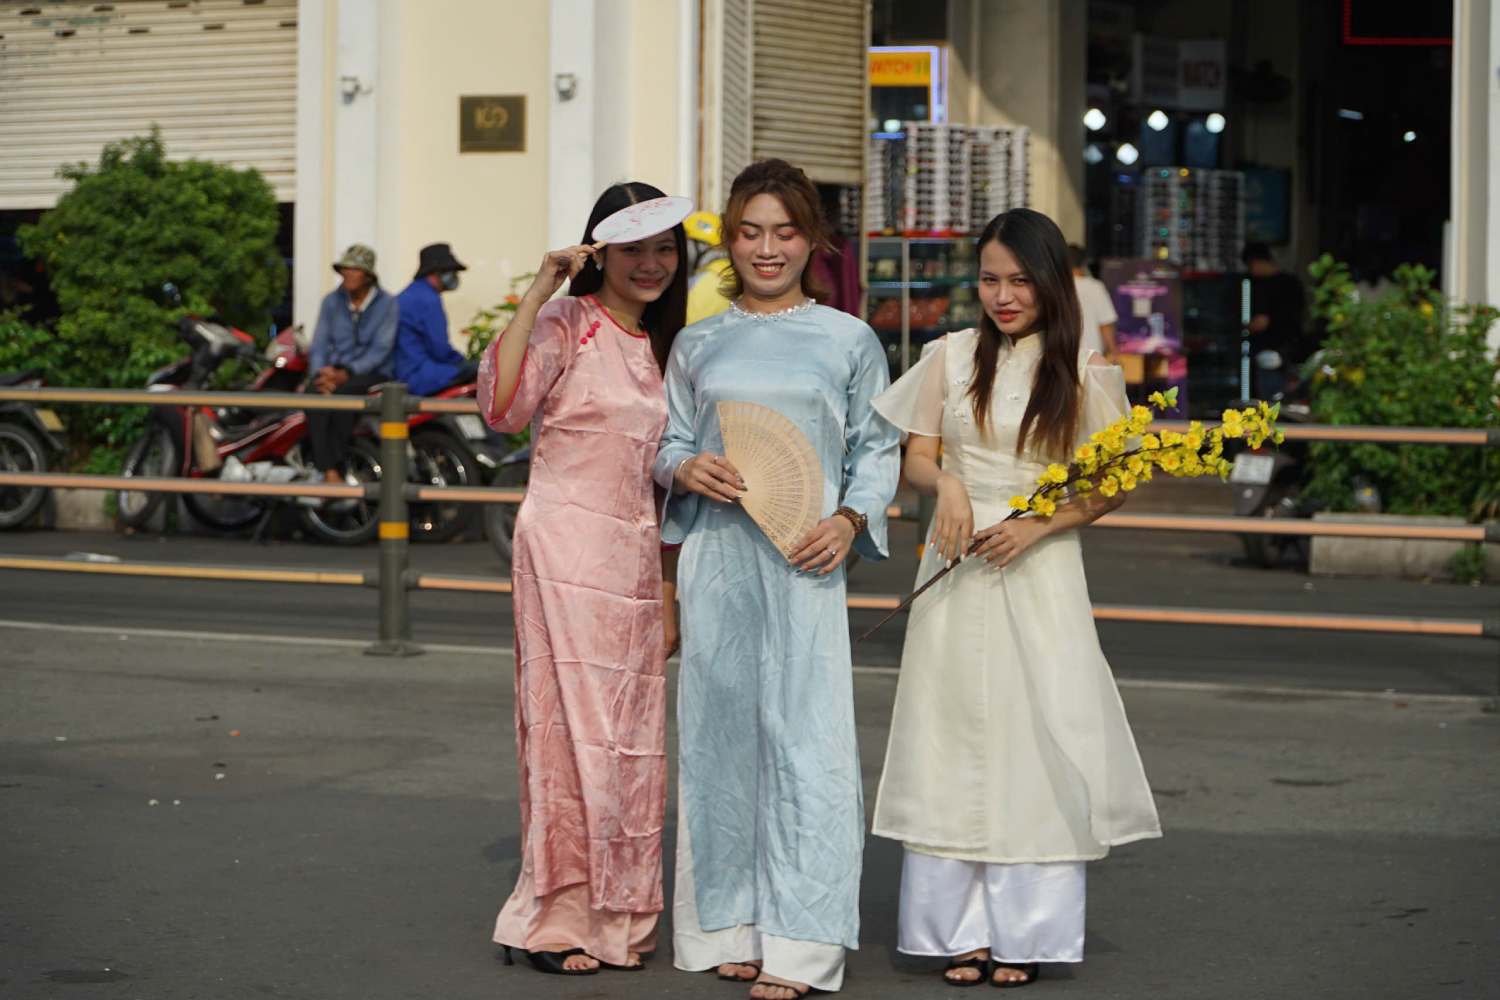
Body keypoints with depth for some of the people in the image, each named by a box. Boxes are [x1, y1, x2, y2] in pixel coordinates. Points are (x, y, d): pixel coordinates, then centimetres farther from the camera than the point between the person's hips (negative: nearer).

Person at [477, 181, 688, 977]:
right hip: (566, 547, -7)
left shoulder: (660, 345, 17)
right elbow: (502, 403, -24)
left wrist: (670, 592, 19)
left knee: (632, 739, 8)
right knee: (573, 729, -6)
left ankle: (617, 918, 16)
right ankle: (556, 919, 3)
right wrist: (537, 293, -24)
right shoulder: (567, 324, -5)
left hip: (636, 558, 7)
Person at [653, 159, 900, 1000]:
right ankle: (730, 925, 12)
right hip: (716, 556, 2)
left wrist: (849, 520, -9)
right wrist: (687, 469, -8)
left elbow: (878, 449, 7)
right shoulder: (699, 344, 11)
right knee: (720, 727, 4)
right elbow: (671, 441, 15)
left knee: (803, 733, -7)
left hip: (804, 560, -2)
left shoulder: (849, 341, 6)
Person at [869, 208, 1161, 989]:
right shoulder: (951, 357, 5)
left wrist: (1037, 527, -13)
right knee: (953, 739, 2)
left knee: (1037, 737, -1)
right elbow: (916, 458, 7)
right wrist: (946, 484, -15)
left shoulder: (1085, 372, 0)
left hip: (1040, 573, -2)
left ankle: (1023, 930, 9)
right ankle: (960, 928, 10)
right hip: (956, 570, 2)